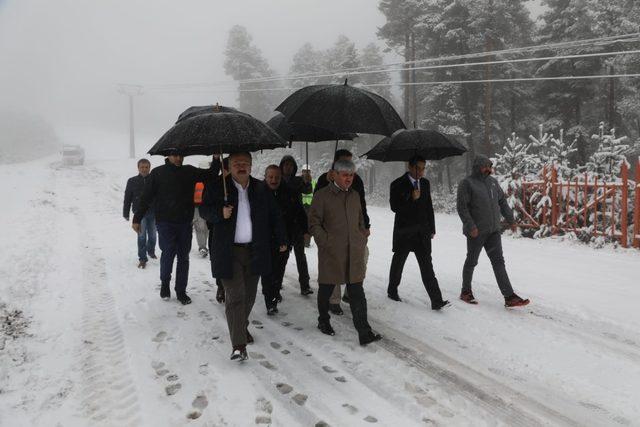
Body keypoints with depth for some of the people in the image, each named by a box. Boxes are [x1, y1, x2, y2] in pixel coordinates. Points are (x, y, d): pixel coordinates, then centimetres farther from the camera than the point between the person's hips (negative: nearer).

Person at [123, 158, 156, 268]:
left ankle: (151, 251, 41)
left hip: (153, 213, 2)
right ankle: (142, 258, -3)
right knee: (141, 235, -9)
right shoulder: (132, 181, -1)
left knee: (152, 235, 15)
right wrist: (126, 214, 4)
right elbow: (127, 199, 4)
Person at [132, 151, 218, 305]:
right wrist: (137, 219, 0)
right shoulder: (158, 173, -1)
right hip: (165, 222, -3)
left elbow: (211, 174, 5)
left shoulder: (190, 171, 7)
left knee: (183, 256, 7)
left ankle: (181, 291, 19)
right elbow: (146, 197, 0)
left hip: (185, 223, 3)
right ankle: (165, 283, 12)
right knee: (168, 251, -14)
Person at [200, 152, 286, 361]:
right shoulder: (217, 188, -1)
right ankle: (238, 345, -7)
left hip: (255, 251, 4)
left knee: (249, 295, 13)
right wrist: (220, 213, -17)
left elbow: (274, 215, 15)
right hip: (229, 252, -3)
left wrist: (281, 240, 13)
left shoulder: (261, 189, 7)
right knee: (235, 296, -8)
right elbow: (204, 209, 4)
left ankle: (242, 327, 38)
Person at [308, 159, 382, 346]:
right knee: (326, 289, 11)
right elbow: (314, 223, -4)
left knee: (357, 293, 0)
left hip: (354, 253, 4)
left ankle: (364, 332, 0)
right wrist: (325, 242, -11)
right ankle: (323, 321, 33)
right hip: (330, 253, -4)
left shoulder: (354, 196, 14)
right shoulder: (322, 195, -3)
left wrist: (362, 241, 12)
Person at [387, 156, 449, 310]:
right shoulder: (398, 185, -7)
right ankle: (392, 290, 34)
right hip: (404, 232, -3)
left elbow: (429, 206, 13)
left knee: (427, 266, -4)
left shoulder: (425, 183, 9)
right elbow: (394, 207, -14)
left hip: (422, 232, 3)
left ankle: (436, 300, -8)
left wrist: (432, 228, 11)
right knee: (398, 261, 13)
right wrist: (412, 199, -23)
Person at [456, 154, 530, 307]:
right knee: (471, 262, 8)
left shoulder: (493, 182, 12)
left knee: (498, 262, 1)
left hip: (493, 230, 6)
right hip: (476, 231, -5)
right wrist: (470, 226, -21)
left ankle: (509, 297, -2)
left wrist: (510, 219, 17)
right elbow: (462, 207, -14)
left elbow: (502, 202, 20)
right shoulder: (467, 183, -9)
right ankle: (466, 292, 26)